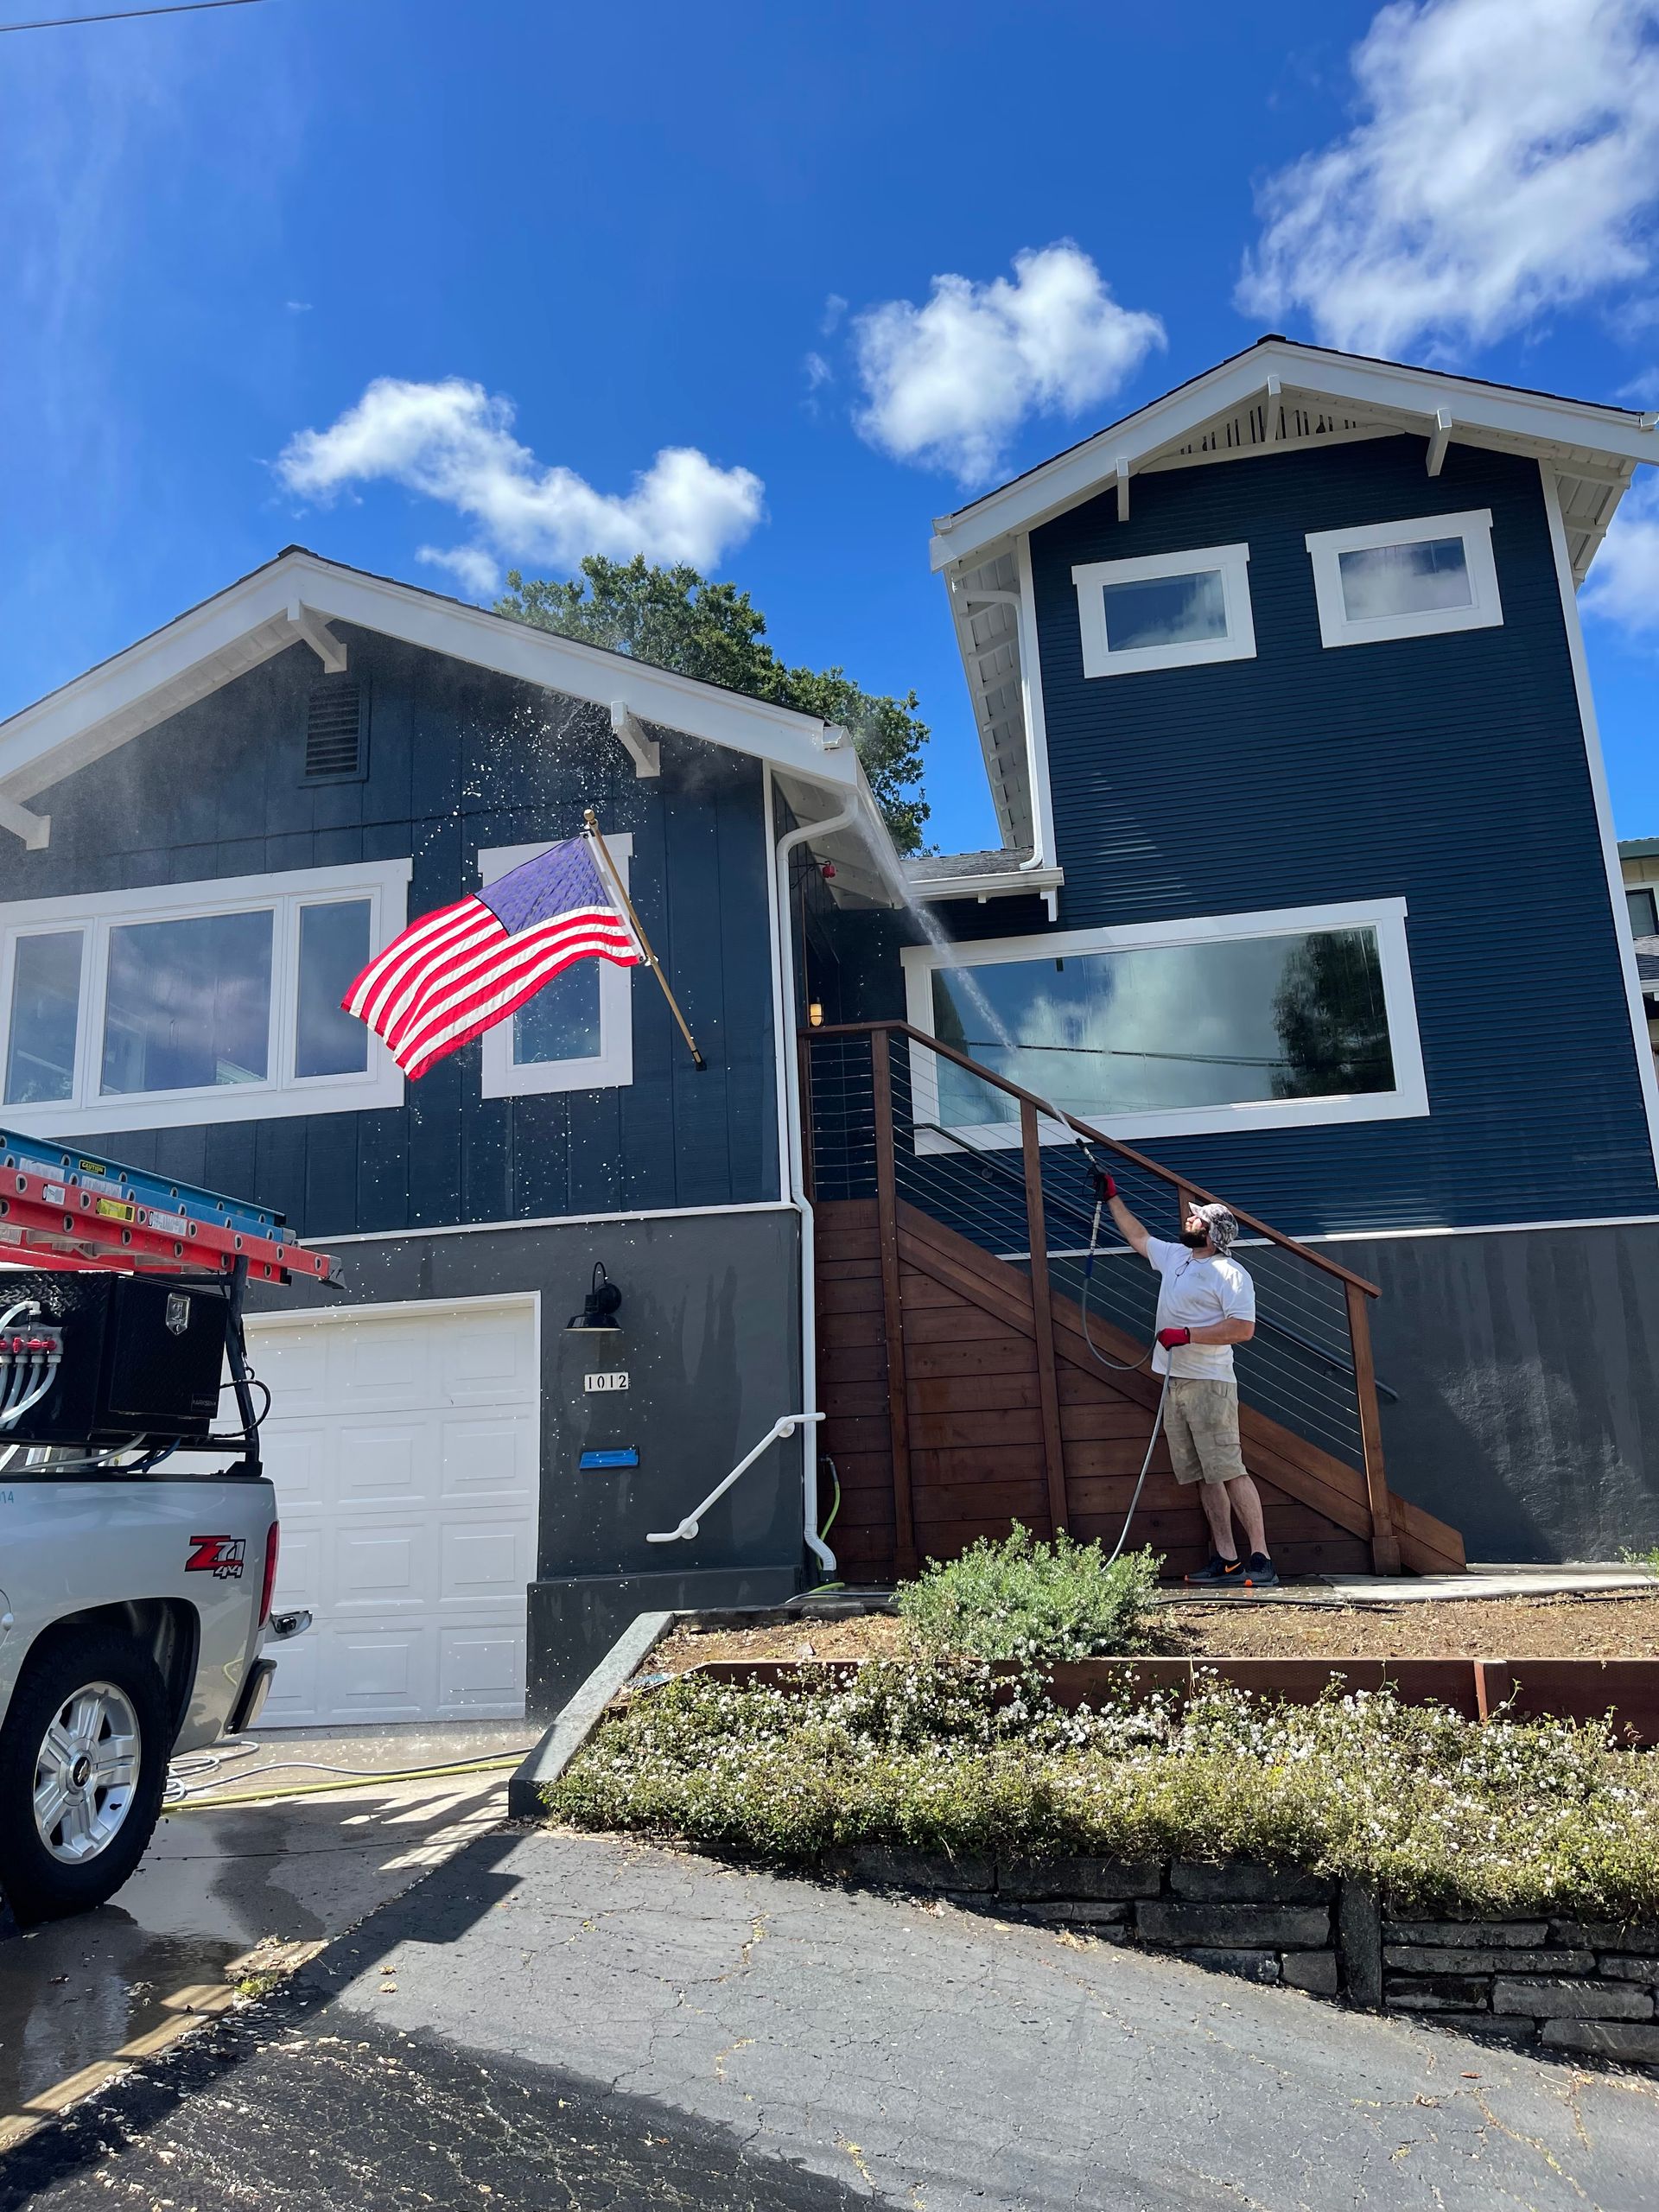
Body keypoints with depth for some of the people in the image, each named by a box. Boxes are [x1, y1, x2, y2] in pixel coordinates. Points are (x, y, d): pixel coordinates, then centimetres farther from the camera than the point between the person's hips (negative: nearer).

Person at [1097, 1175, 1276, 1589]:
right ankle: (1225, 1560, 9)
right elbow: (1137, 1235, 32)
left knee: (1229, 1471, -11)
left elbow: (1243, 1329, -17)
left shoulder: (1230, 1273, -8)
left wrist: (1187, 1335, -18)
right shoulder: (1174, 1257, 16)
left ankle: (1260, 1559, -8)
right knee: (1204, 1478, 6)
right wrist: (1111, 1198, 33)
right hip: (1174, 1384, 8)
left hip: (1209, 1384, -8)